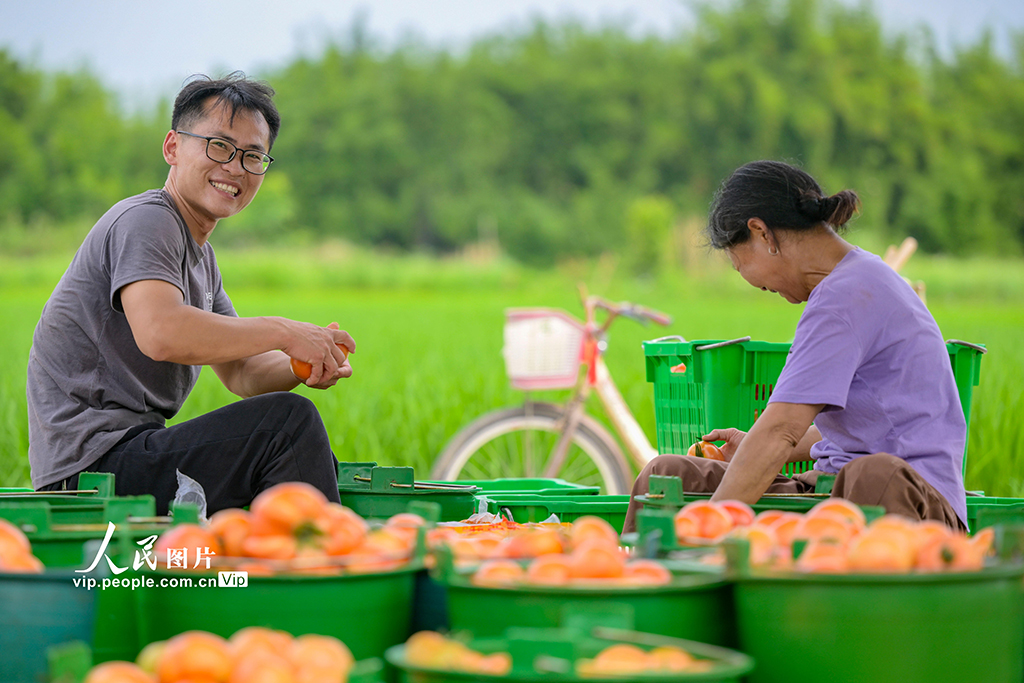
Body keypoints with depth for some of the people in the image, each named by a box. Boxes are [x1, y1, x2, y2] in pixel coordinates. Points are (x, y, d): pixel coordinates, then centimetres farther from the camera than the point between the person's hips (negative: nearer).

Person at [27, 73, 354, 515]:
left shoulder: (200, 253, 21)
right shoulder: (146, 220, -11)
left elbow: (241, 373, 18)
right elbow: (161, 333, -30)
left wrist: (302, 366, -4)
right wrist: (283, 332, -21)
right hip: (95, 460, -11)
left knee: (314, 462, 16)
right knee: (290, 420, -21)